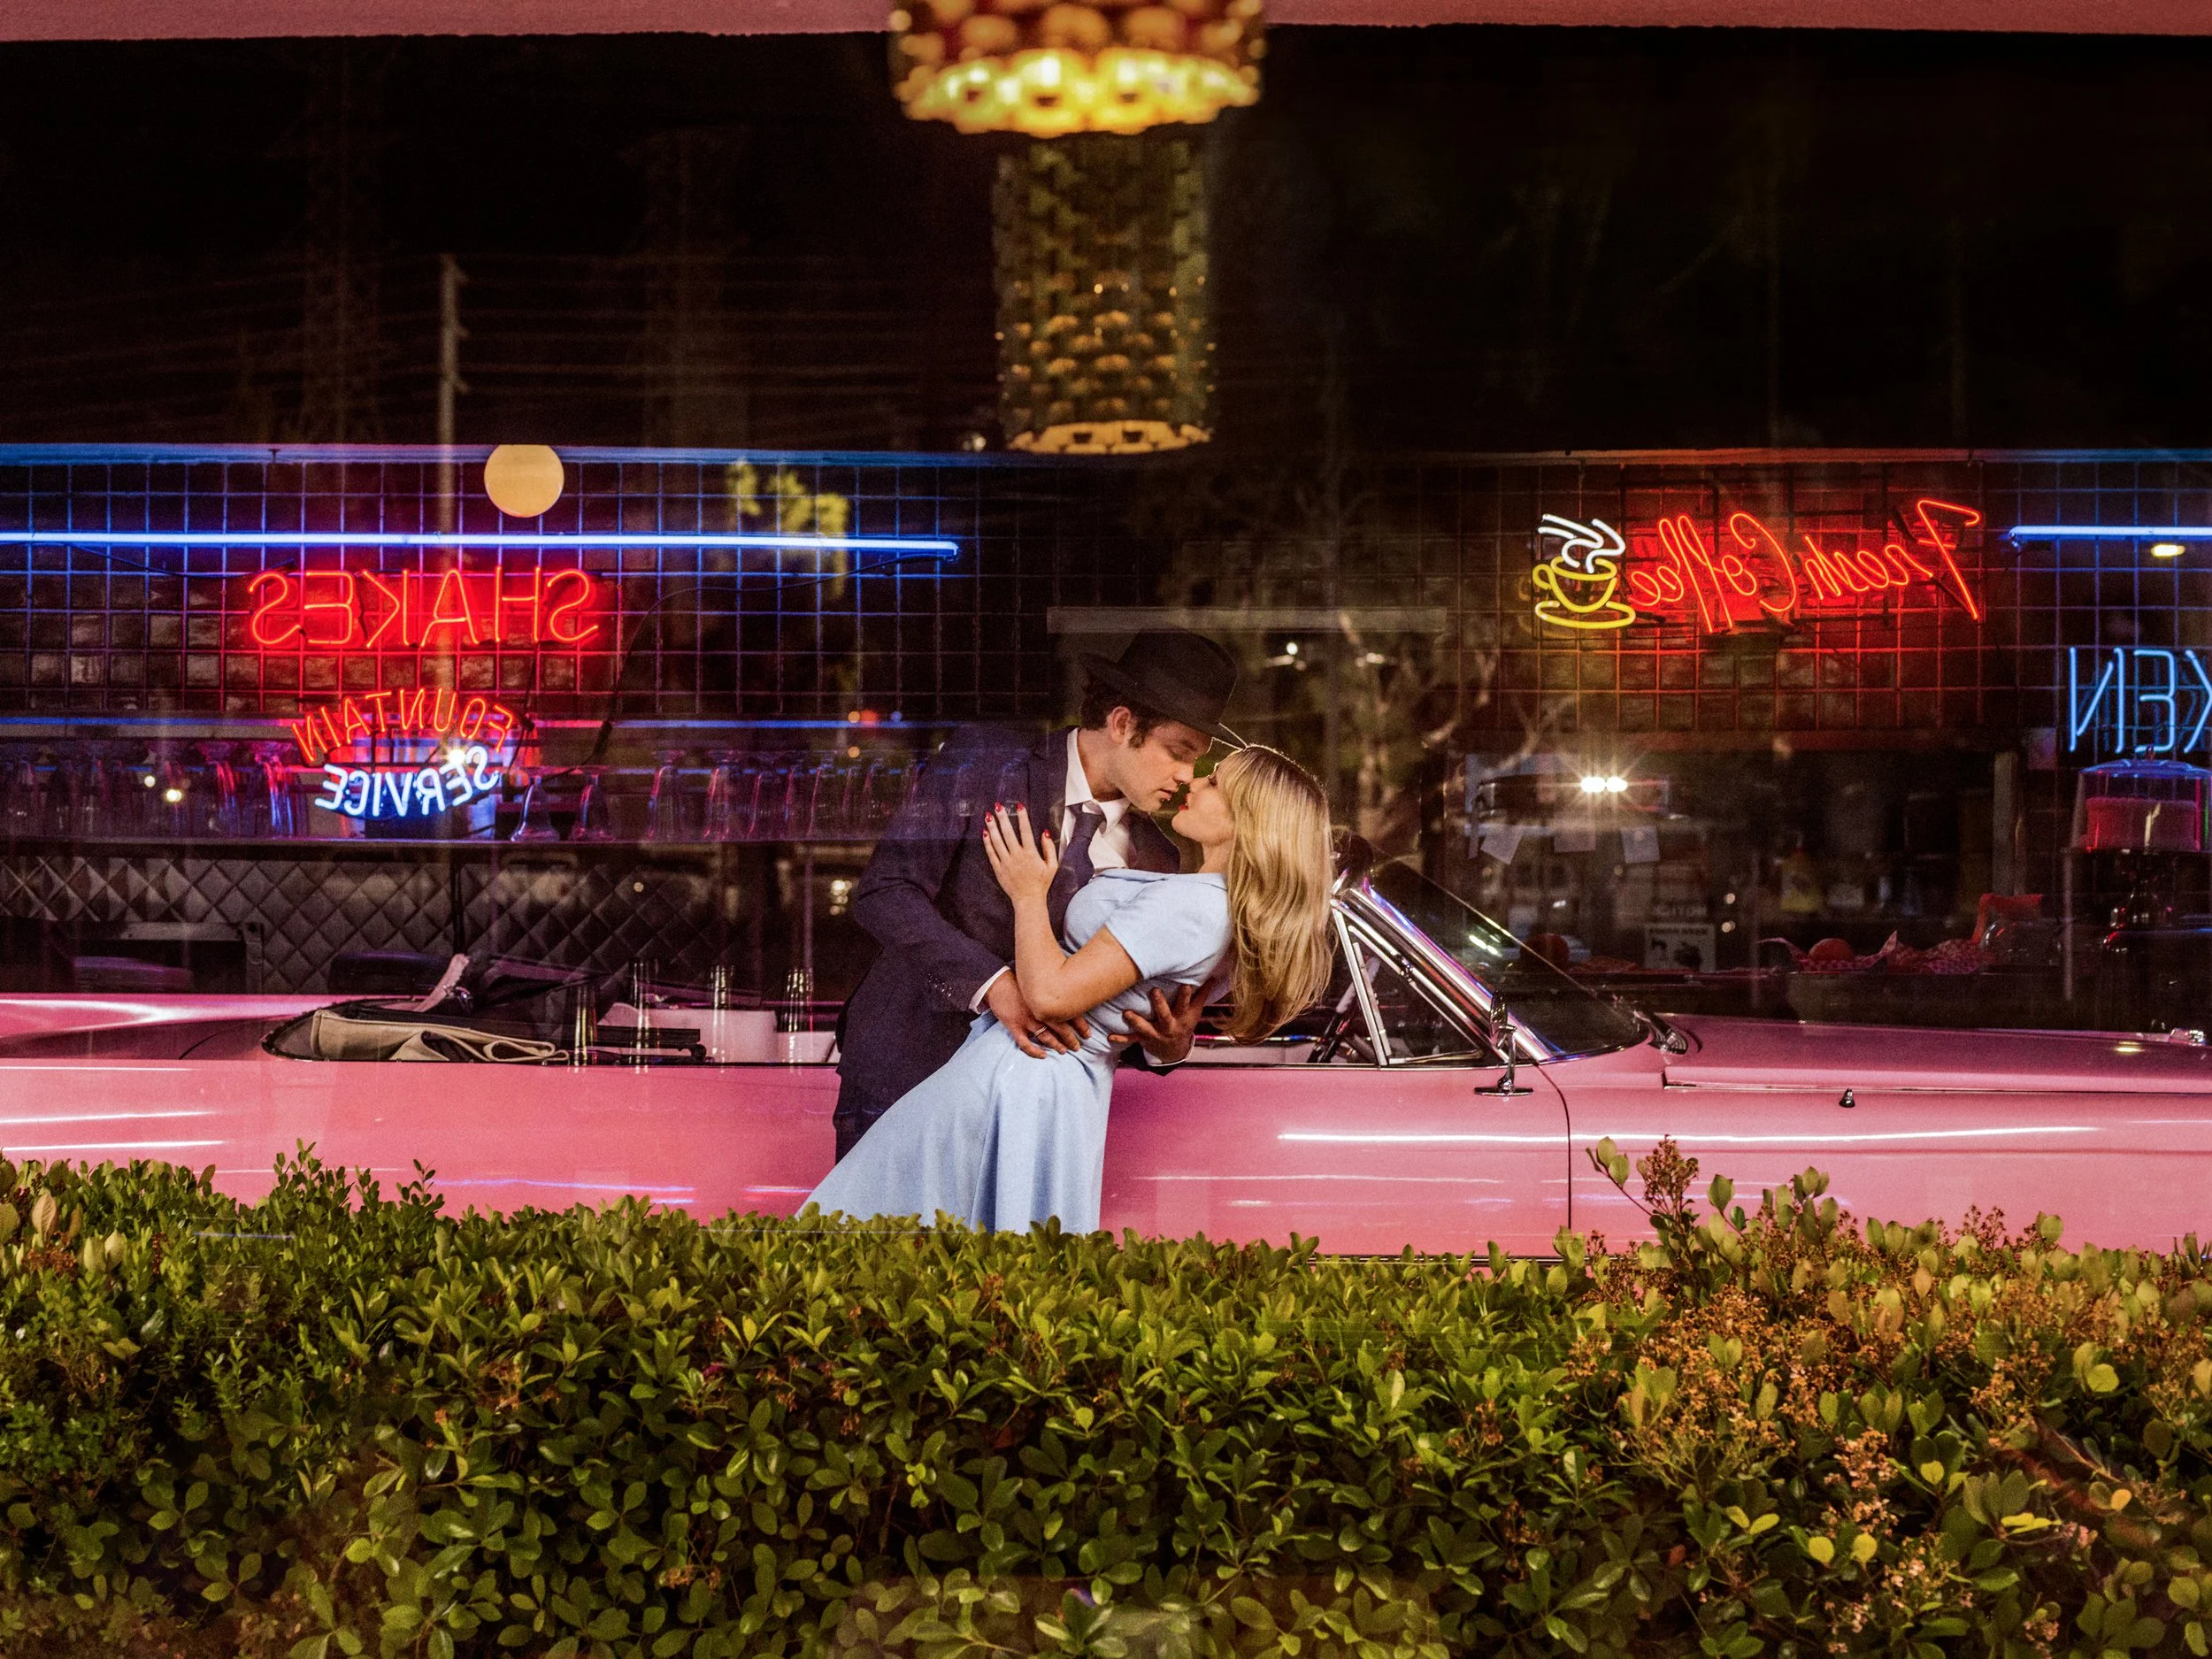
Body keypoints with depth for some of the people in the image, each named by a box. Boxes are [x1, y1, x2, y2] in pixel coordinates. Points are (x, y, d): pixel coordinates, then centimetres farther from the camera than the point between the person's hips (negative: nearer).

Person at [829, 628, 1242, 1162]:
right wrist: (993, 983, -28)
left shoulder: (1153, 861, 4)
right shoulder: (983, 761, -8)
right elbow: (883, 893, -16)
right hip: (904, 1071, -3)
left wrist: (1170, 1042, -16)